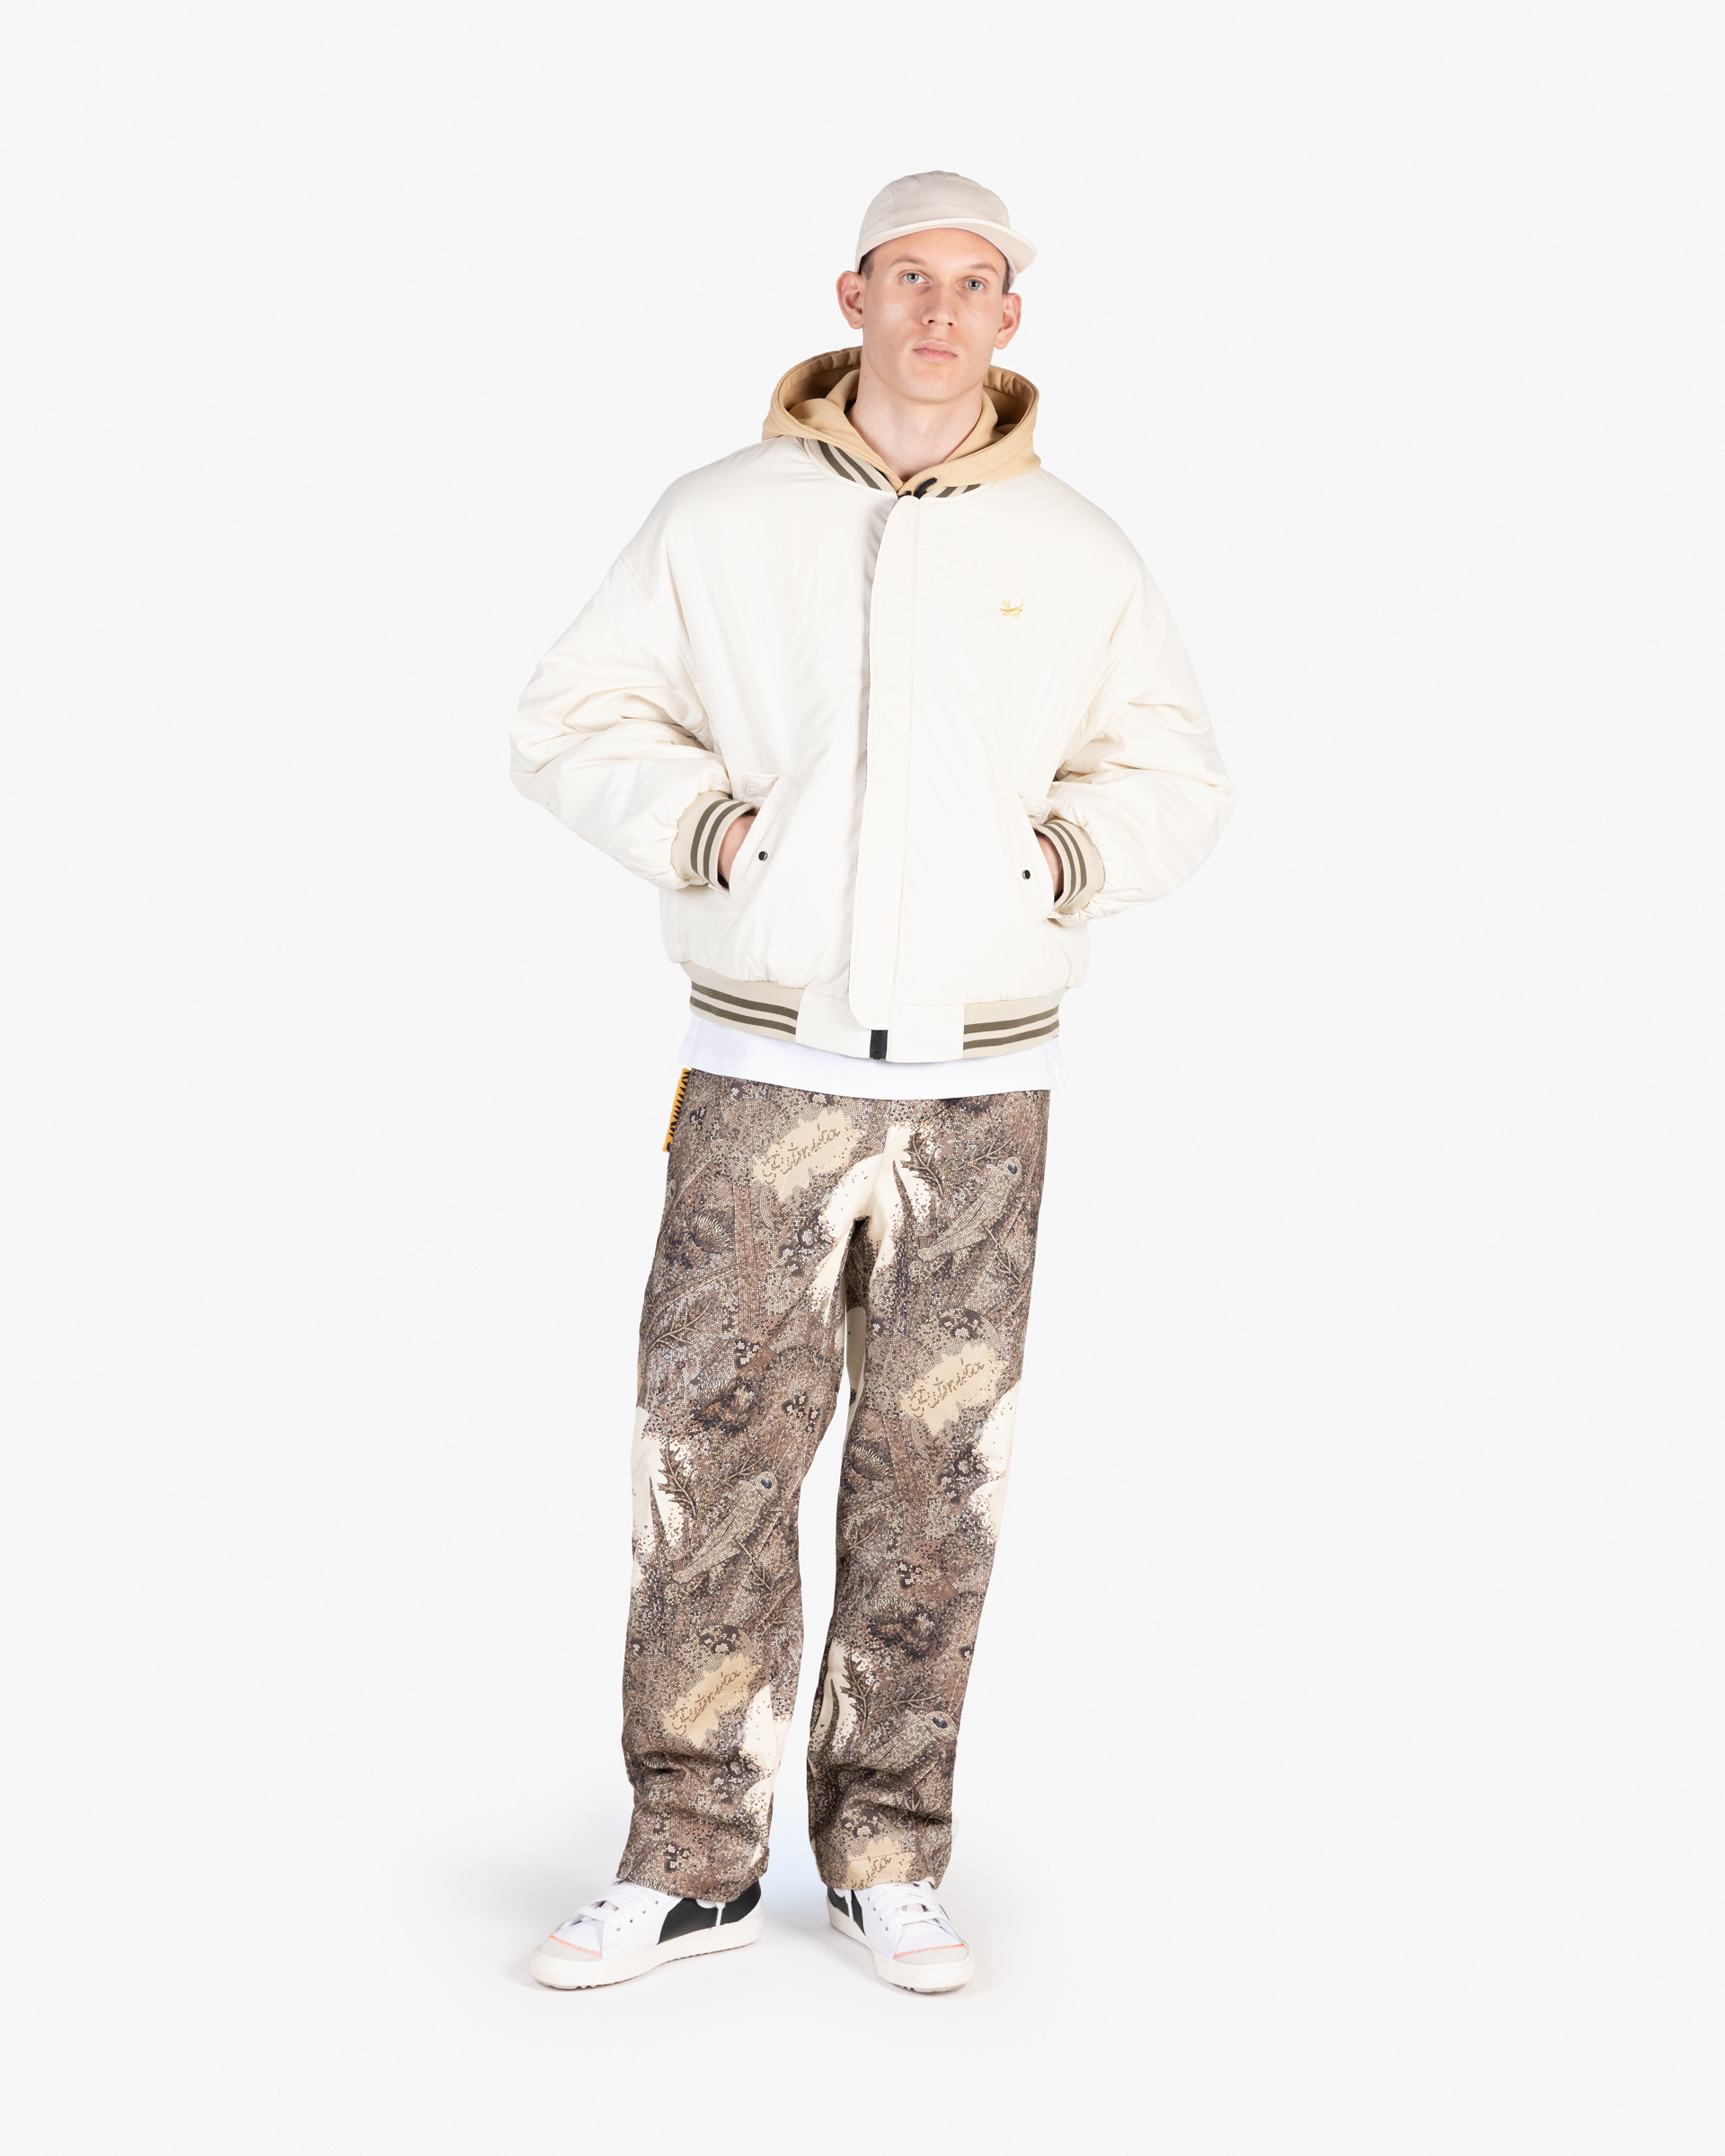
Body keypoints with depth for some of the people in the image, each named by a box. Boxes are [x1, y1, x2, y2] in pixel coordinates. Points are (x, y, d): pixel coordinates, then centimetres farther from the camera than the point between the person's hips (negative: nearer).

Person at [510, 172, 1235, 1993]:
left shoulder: (1073, 554, 6)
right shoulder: (722, 523, 2)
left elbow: (1174, 770, 13)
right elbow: (574, 723, 5)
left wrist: (1076, 849, -6)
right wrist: (705, 824, -11)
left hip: (982, 1088, 1)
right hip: (764, 1077, -1)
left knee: (933, 1480, 6)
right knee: (712, 1461, -2)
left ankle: (886, 1863, 19)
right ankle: (691, 1861, 11)